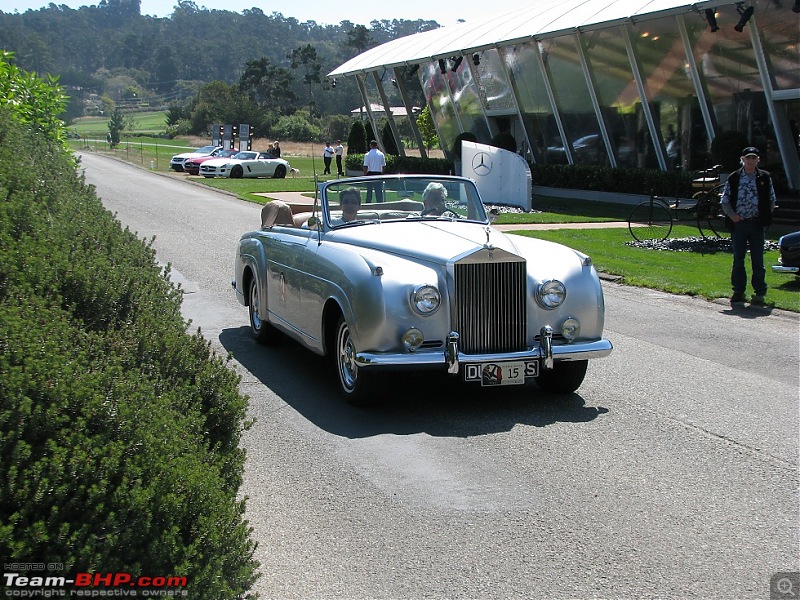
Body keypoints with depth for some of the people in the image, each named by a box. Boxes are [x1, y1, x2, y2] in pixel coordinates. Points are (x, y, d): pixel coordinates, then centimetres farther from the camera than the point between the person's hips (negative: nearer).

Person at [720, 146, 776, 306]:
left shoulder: (765, 178, 5)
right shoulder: (733, 178, 4)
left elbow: (771, 201, 10)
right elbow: (725, 201, 6)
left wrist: (765, 218, -2)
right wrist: (732, 215, -9)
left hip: (757, 224, 0)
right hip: (738, 223, 1)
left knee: (758, 260, 1)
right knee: (738, 260, 6)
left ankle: (759, 293, 6)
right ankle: (738, 291, 14)